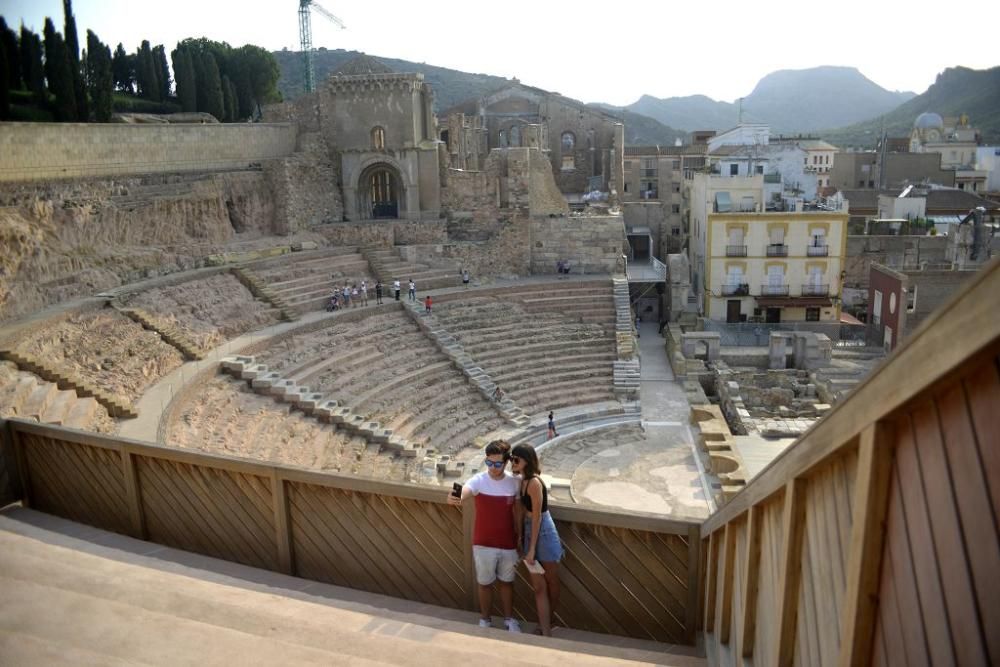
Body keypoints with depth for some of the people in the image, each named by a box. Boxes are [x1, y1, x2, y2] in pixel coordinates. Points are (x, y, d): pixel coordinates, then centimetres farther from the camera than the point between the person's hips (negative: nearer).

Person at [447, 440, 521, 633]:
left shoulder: (514, 482, -7)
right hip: (483, 544, -2)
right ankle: (485, 620, 36)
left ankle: (509, 619, 39)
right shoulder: (479, 480, -16)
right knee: (485, 583, 15)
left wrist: (520, 536, 7)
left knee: (506, 581, 19)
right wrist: (456, 498, -61)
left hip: (508, 544, 2)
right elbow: (465, 490, -38)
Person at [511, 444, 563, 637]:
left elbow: (537, 517, -20)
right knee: (538, 586, 8)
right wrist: (520, 537, 13)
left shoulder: (534, 483, -21)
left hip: (543, 533, -8)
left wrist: (531, 550, -18)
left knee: (551, 583, 12)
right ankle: (546, 631, 13)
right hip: (530, 531, 8)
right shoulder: (523, 481, 5)